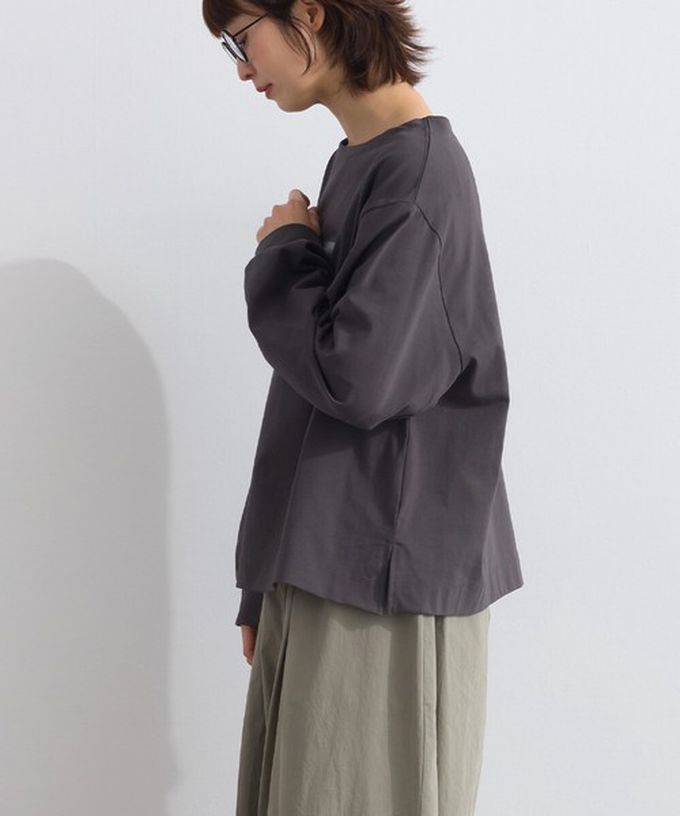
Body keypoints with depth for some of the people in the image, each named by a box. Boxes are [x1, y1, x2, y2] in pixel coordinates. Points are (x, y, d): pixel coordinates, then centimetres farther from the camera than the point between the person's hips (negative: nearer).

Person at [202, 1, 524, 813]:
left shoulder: (418, 168, -14)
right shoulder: (358, 164, 11)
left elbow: (354, 376, -23)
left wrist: (280, 254, -5)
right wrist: (266, 588, 15)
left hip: (384, 583, -8)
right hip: (322, 569, 8)